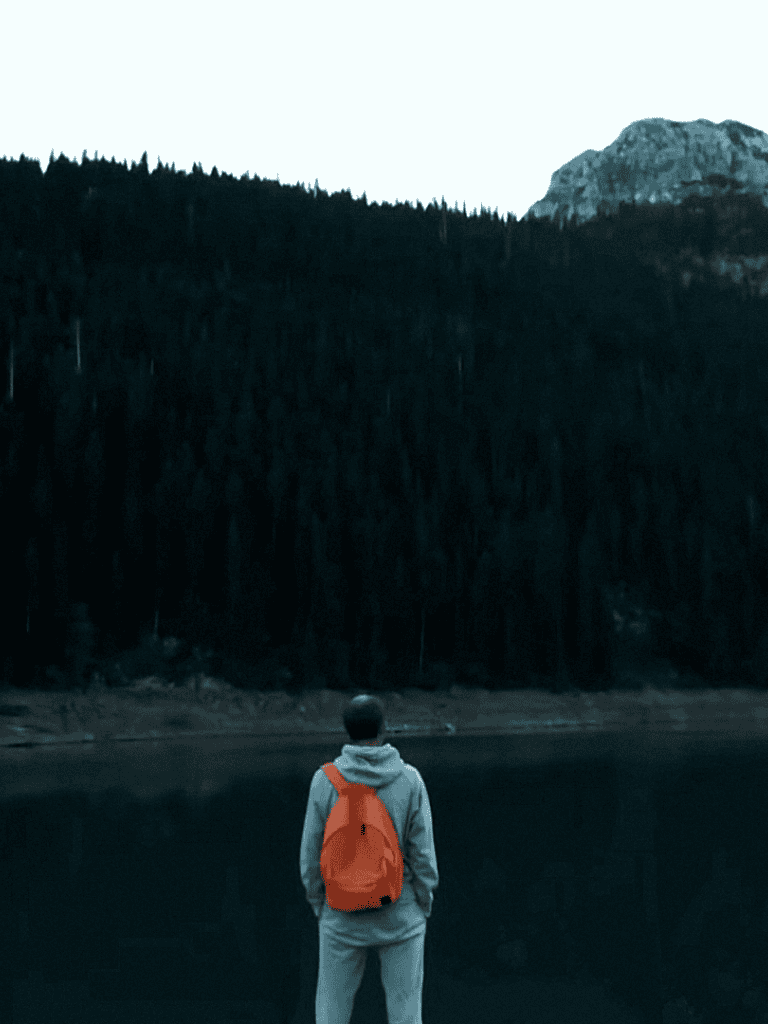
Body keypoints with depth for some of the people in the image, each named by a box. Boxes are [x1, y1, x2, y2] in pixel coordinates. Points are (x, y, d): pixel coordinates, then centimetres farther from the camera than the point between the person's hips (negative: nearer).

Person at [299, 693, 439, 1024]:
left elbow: (311, 853, -6)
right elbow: (423, 852, -8)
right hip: (400, 911, 0)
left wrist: (318, 904, 9)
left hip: (343, 912, 0)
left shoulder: (325, 780, -11)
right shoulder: (410, 780, -12)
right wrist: (424, 905, 6)